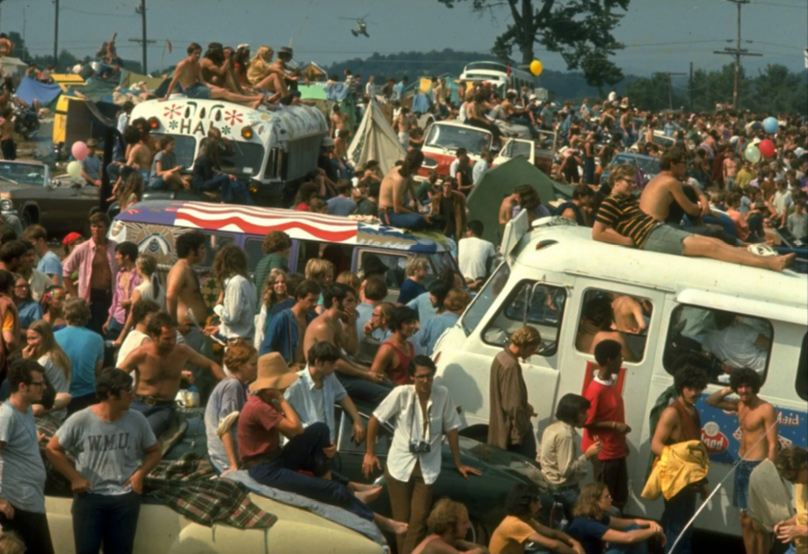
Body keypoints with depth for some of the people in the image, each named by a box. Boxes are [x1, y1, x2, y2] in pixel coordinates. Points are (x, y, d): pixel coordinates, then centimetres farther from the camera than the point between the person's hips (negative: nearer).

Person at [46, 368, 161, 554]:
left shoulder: (137, 420, -1)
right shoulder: (80, 420, -9)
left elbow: (154, 451, 13)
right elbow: (53, 449, 1)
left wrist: (140, 473, -5)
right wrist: (74, 477, -8)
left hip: (125, 498, 2)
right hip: (89, 496, -2)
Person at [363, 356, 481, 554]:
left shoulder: (442, 394, -8)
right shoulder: (402, 394, -13)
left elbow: (451, 428, 2)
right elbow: (375, 420, -3)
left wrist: (458, 464, 7)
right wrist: (370, 454, -1)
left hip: (427, 468, 1)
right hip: (400, 465, -1)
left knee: (419, 520, -6)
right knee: (402, 520, 4)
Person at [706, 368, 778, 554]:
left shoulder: (766, 410, -13)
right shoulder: (740, 405, 11)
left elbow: (773, 445, -16)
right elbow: (711, 401, 22)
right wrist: (728, 390, 6)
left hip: (757, 467, -8)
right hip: (742, 466, 8)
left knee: (758, 523, -7)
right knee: (745, 520, 12)